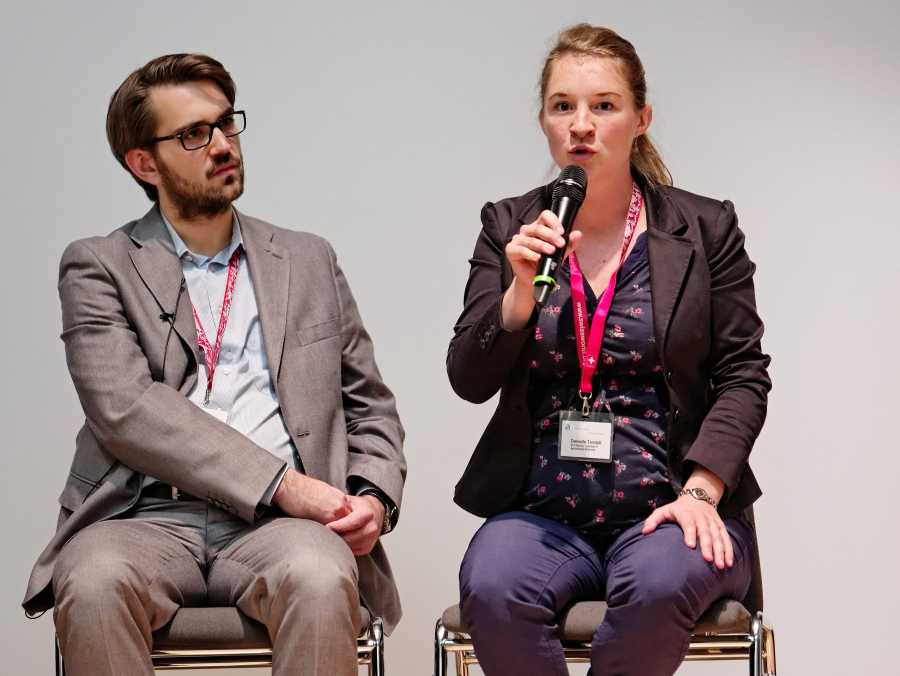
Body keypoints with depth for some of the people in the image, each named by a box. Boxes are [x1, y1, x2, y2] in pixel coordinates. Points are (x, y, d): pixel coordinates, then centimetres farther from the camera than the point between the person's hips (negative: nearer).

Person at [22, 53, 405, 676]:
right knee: (94, 584, -36)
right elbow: (124, 406, -6)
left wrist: (374, 497, -1)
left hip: (275, 525, 2)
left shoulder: (309, 261, 21)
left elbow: (370, 407, 22)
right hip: (147, 518, -1)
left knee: (320, 578, -34)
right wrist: (282, 483, -15)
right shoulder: (99, 267, 10)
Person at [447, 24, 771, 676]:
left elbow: (742, 377, 3)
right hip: (540, 512, 1)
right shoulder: (510, 227, 10)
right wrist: (522, 291, -11)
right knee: (492, 588, -32)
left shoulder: (706, 228, 6)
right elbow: (470, 379, 6)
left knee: (660, 584, -35)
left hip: (668, 506, -1)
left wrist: (700, 491, -11)